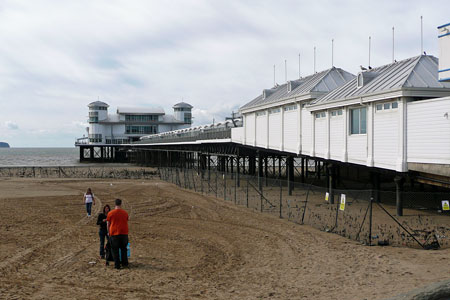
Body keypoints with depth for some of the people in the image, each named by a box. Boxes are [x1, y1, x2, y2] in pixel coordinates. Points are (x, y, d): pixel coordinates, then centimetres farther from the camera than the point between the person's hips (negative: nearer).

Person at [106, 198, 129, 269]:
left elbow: (108, 224, 4)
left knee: (115, 250, 6)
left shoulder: (110, 213, -3)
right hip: (124, 233, 2)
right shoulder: (125, 213, 2)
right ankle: (124, 263, 16)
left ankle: (117, 265, 5)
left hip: (114, 233, -2)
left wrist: (109, 232, 18)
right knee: (123, 249, 16)